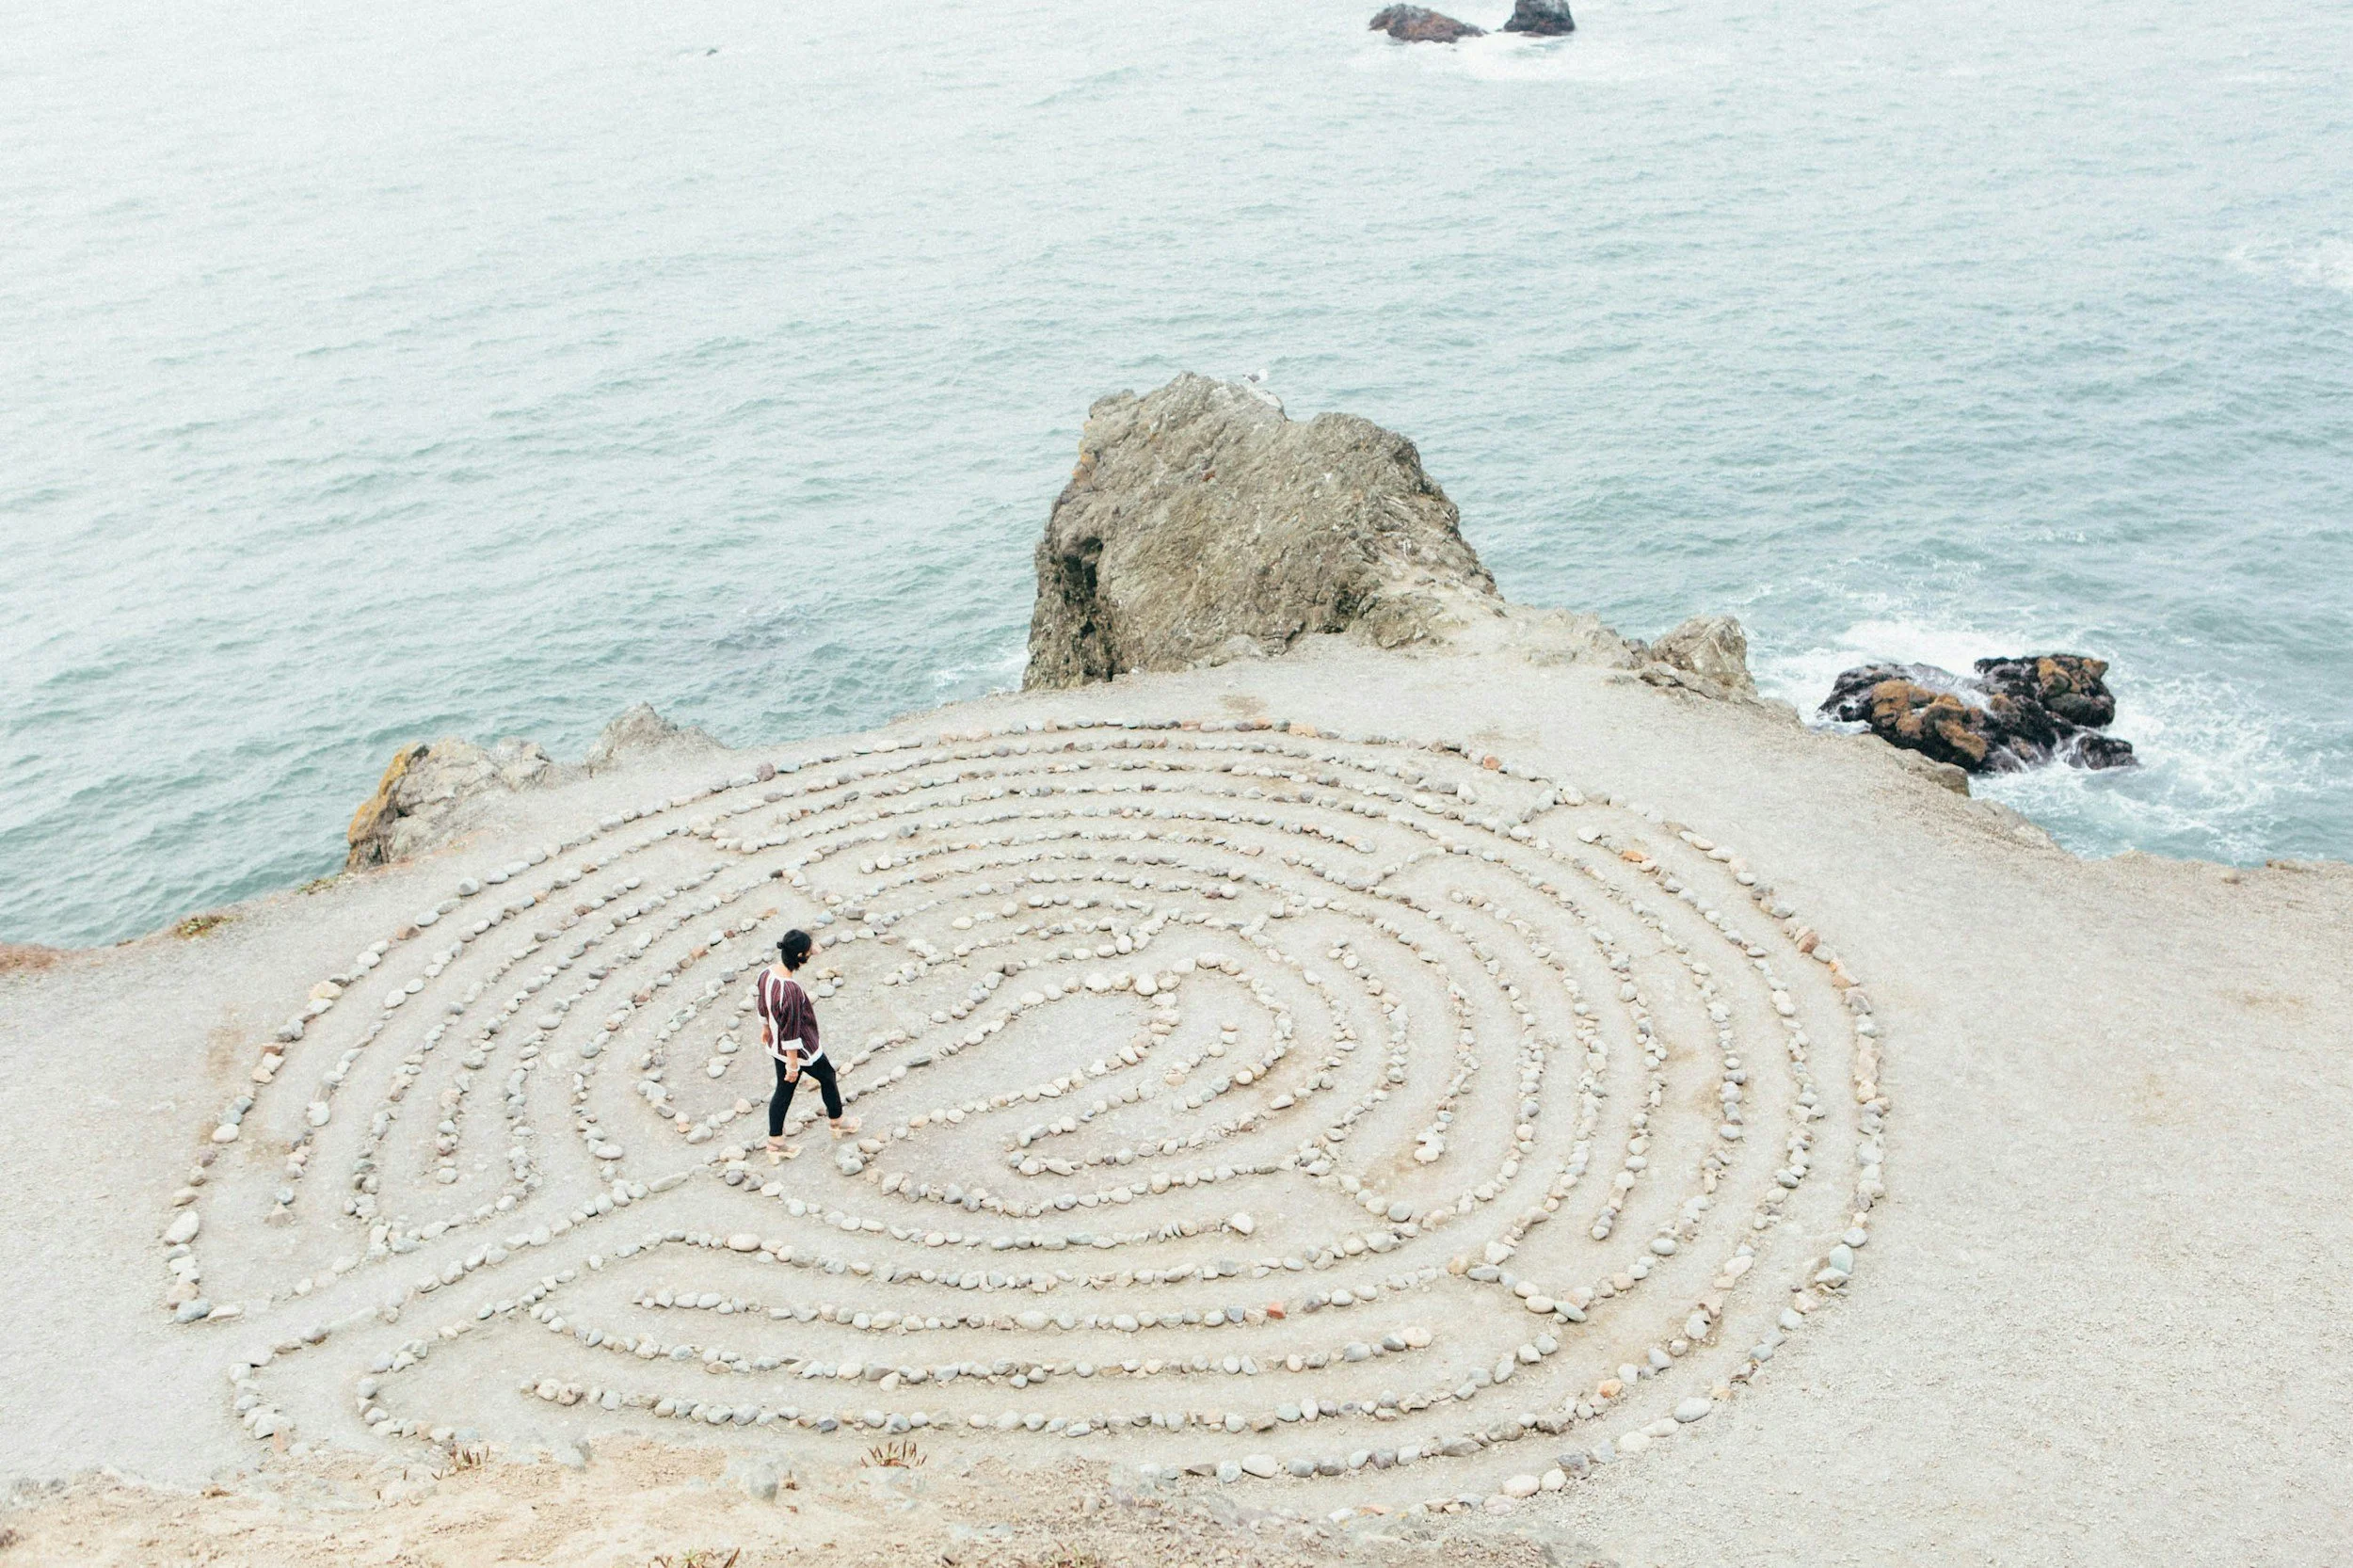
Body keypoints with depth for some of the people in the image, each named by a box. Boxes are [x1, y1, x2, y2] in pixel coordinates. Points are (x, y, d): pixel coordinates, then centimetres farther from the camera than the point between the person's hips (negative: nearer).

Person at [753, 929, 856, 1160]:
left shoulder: (766, 973, -13)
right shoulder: (791, 990, -38)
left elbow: (760, 1005, 6)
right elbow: (791, 1032, -29)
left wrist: (765, 1027, 24)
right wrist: (793, 1065, -19)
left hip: (777, 1046, 7)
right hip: (801, 1050, -7)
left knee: (783, 1091, 22)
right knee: (827, 1077, 21)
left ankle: (775, 1145, 32)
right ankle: (838, 1122, 44)